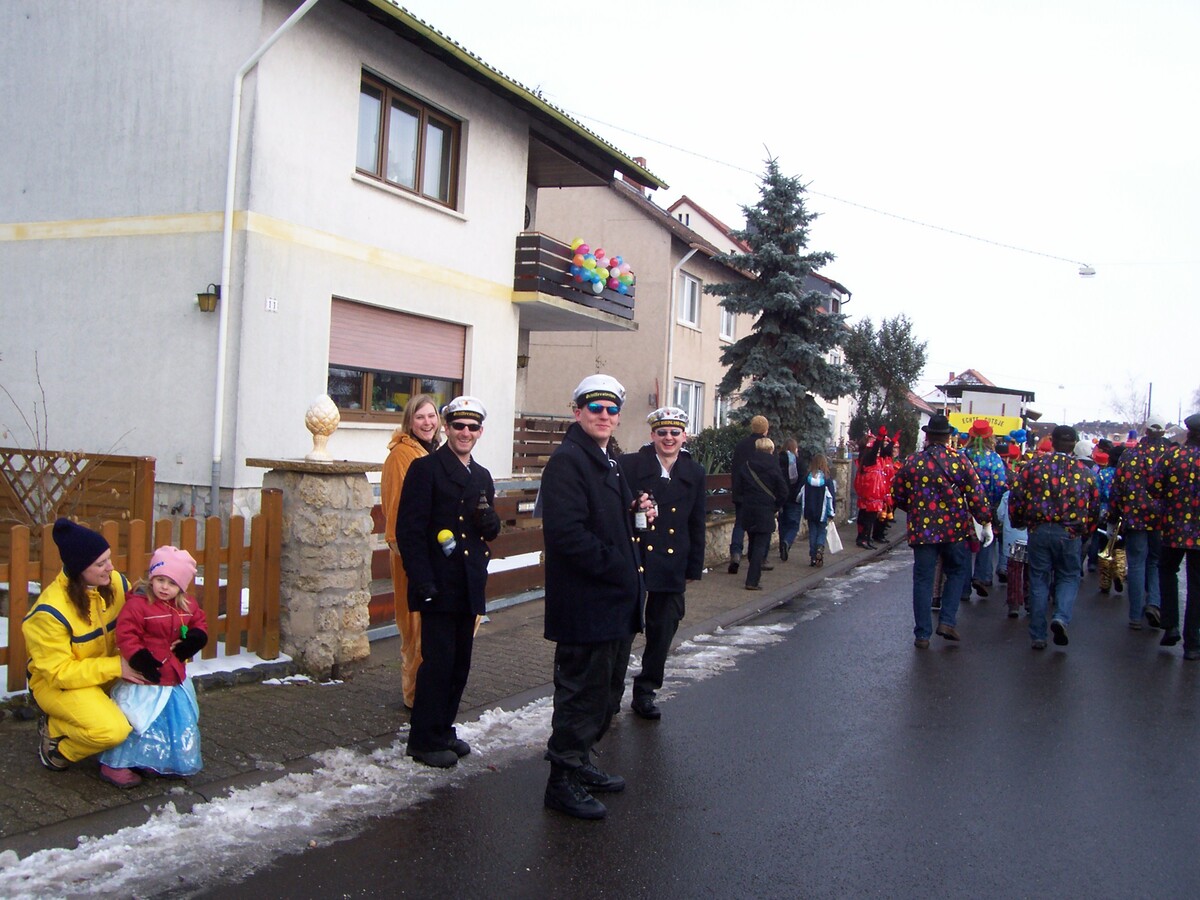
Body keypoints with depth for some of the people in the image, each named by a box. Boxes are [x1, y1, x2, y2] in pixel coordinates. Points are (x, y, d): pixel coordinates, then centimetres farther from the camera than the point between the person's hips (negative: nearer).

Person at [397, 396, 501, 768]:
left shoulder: (482, 477, 15)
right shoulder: (425, 469, -6)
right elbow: (409, 530, -12)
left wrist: (490, 521, -3)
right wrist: (422, 581, -19)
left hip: (470, 585, 7)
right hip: (438, 585, -7)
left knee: (460, 663, 12)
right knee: (437, 661, -4)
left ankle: (443, 730, 26)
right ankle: (424, 740, 9)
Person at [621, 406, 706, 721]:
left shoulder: (694, 473, 6)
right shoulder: (630, 465, -5)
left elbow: (697, 526, 9)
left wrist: (694, 568, 9)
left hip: (671, 565, 3)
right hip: (632, 559, -3)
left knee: (663, 630, 9)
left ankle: (645, 692, 26)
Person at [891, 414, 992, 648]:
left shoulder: (911, 463, 1)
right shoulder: (959, 461, -4)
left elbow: (897, 496, 7)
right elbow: (976, 494, -5)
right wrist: (986, 523, 4)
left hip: (922, 531, 1)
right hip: (955, 530, -1)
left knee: (923, 580, 7)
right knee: (957, 572, 19)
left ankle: (922, 634, 9)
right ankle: (947, 621, 9)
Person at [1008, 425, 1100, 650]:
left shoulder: (1035, 464, 0)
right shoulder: (1084, 472, 3)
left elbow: (1016, 496, -2)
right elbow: (1094, 508, 8)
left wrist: (1018, 521, 14)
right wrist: (1084, 534, 20)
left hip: (1039, 530, 0)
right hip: (1070, 533, 0)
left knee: (1038, 580, 9)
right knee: (1069, 577, 16)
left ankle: (1038, 636, 12)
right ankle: (1061, 617, -10)